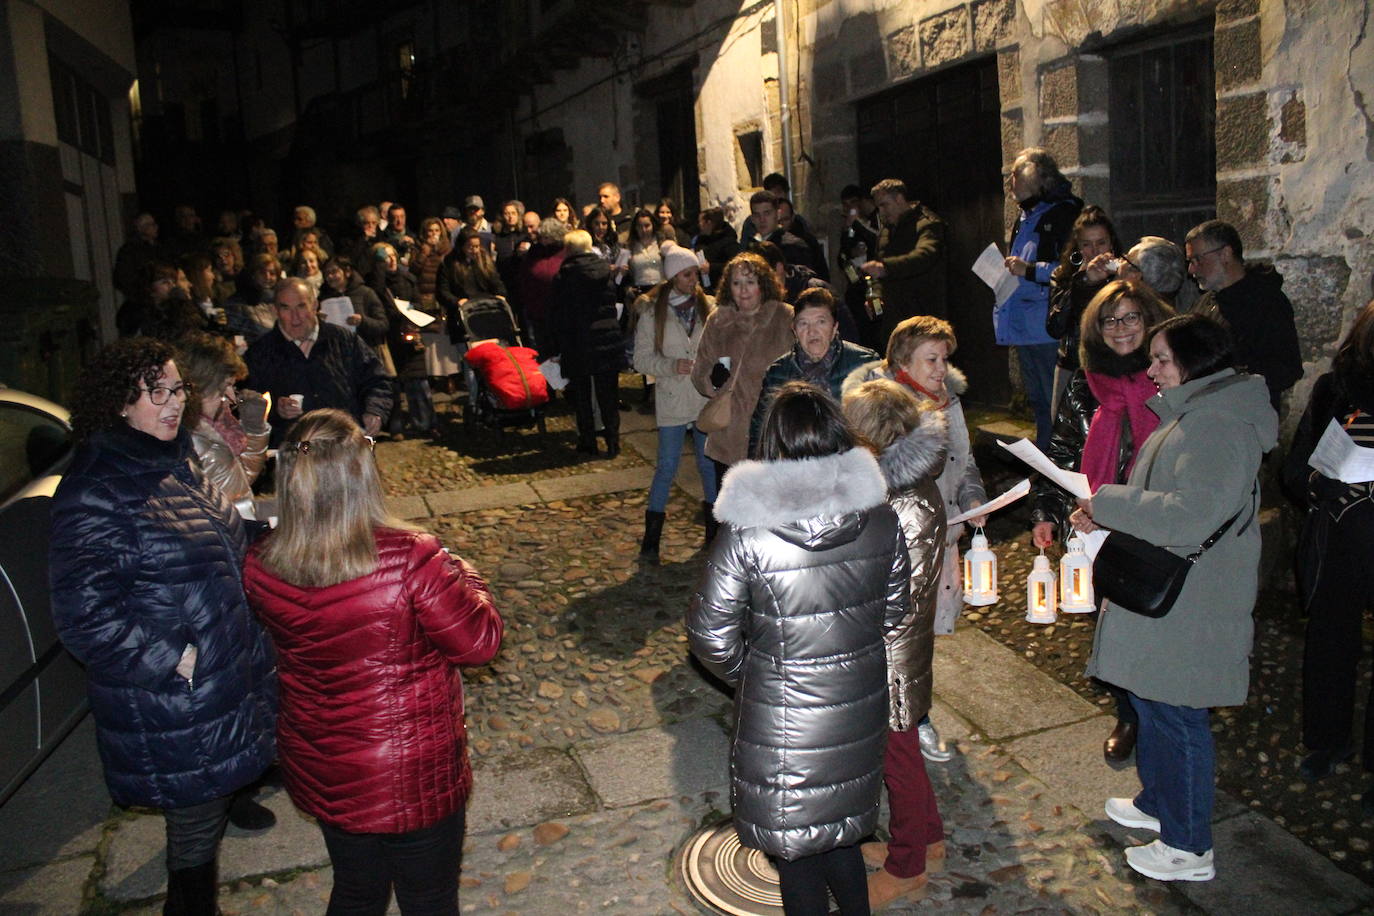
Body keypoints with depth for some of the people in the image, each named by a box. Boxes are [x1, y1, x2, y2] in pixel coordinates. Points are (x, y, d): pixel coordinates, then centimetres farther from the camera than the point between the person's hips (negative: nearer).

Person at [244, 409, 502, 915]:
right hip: (413, 775, -4)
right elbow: (479, 642, -18)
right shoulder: (409, 559, -29)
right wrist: (467, 579, 0)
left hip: (320, 772, 5)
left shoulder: (261, 567, -14)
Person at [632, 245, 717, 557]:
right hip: (672, 401, -2)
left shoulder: (709, 307, 1)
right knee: (667, 467, 1)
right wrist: (672, 365, -18)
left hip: (707, 399, 2)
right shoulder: (652, 312, -2)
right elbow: (641, 358, -3)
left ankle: (714, 527, 29)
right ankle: (651, 536, 14)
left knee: (710, 463, 12)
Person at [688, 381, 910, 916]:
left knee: (793, 838, 17)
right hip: (862, 706, 4)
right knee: (841, 823, 27)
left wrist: (747, 672, 5)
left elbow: (711, 635, -15)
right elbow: (895, 611, 3)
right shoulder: (882, 520, -10)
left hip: (782, 715, -4)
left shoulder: (746, 533, -22)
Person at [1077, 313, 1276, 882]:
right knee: (1150, 701, 21)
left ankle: (1189, 848, 19)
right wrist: (1105, 514, 4)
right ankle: (1157, 803, 41)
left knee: (1176, 714, 3)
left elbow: (1191, 515, -31)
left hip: (1189, 605, -10)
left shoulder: (1221, 428, -22)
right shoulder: (1191, 414, 11)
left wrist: (1108, 504, -21)